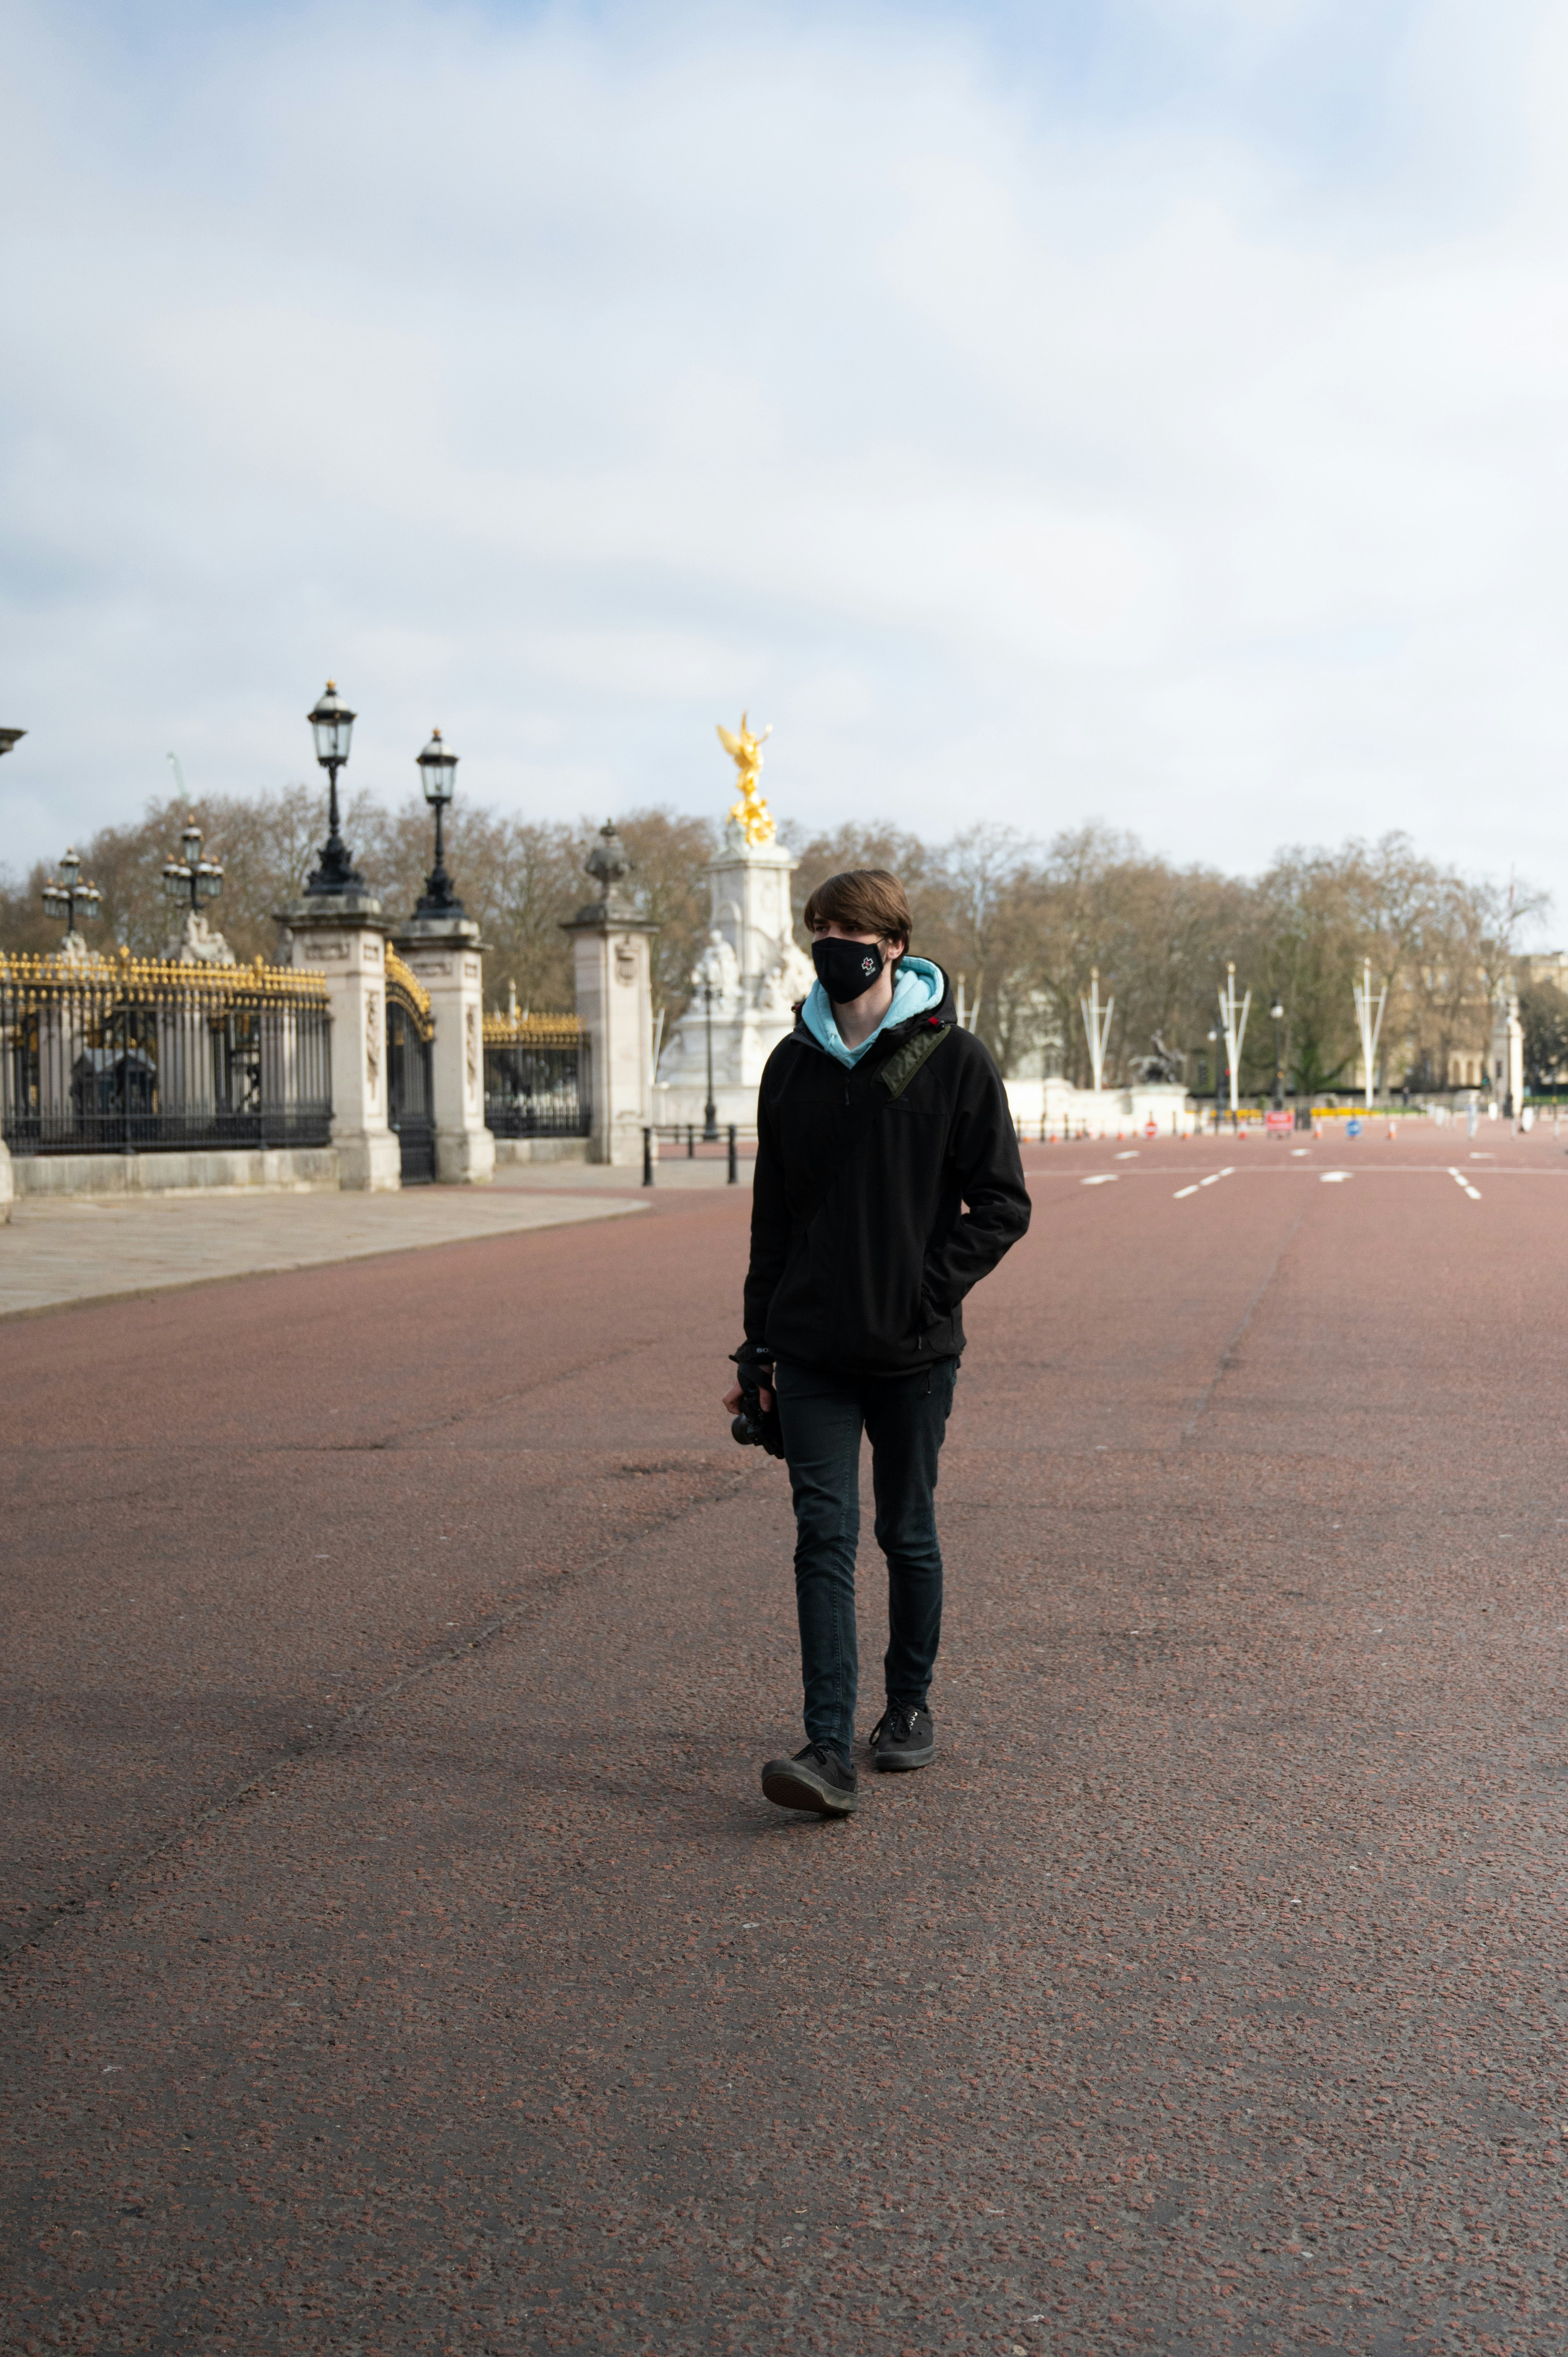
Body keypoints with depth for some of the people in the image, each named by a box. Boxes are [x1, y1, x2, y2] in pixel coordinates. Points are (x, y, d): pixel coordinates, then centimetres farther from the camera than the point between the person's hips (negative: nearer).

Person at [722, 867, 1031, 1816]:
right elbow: (773, 1214, 14)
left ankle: (912, 1705, 29)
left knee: (908, 1535, 10)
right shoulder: (794, 1064, 8)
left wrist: (930, 1291, -14)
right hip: (812, 1352, 3)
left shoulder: (954, 1061, -4)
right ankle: (831, 1751, -7)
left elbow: (1003, 1205, -3)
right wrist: (761, 1344, 11)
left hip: (913, 1353, -3)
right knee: (825, 1537, -4)